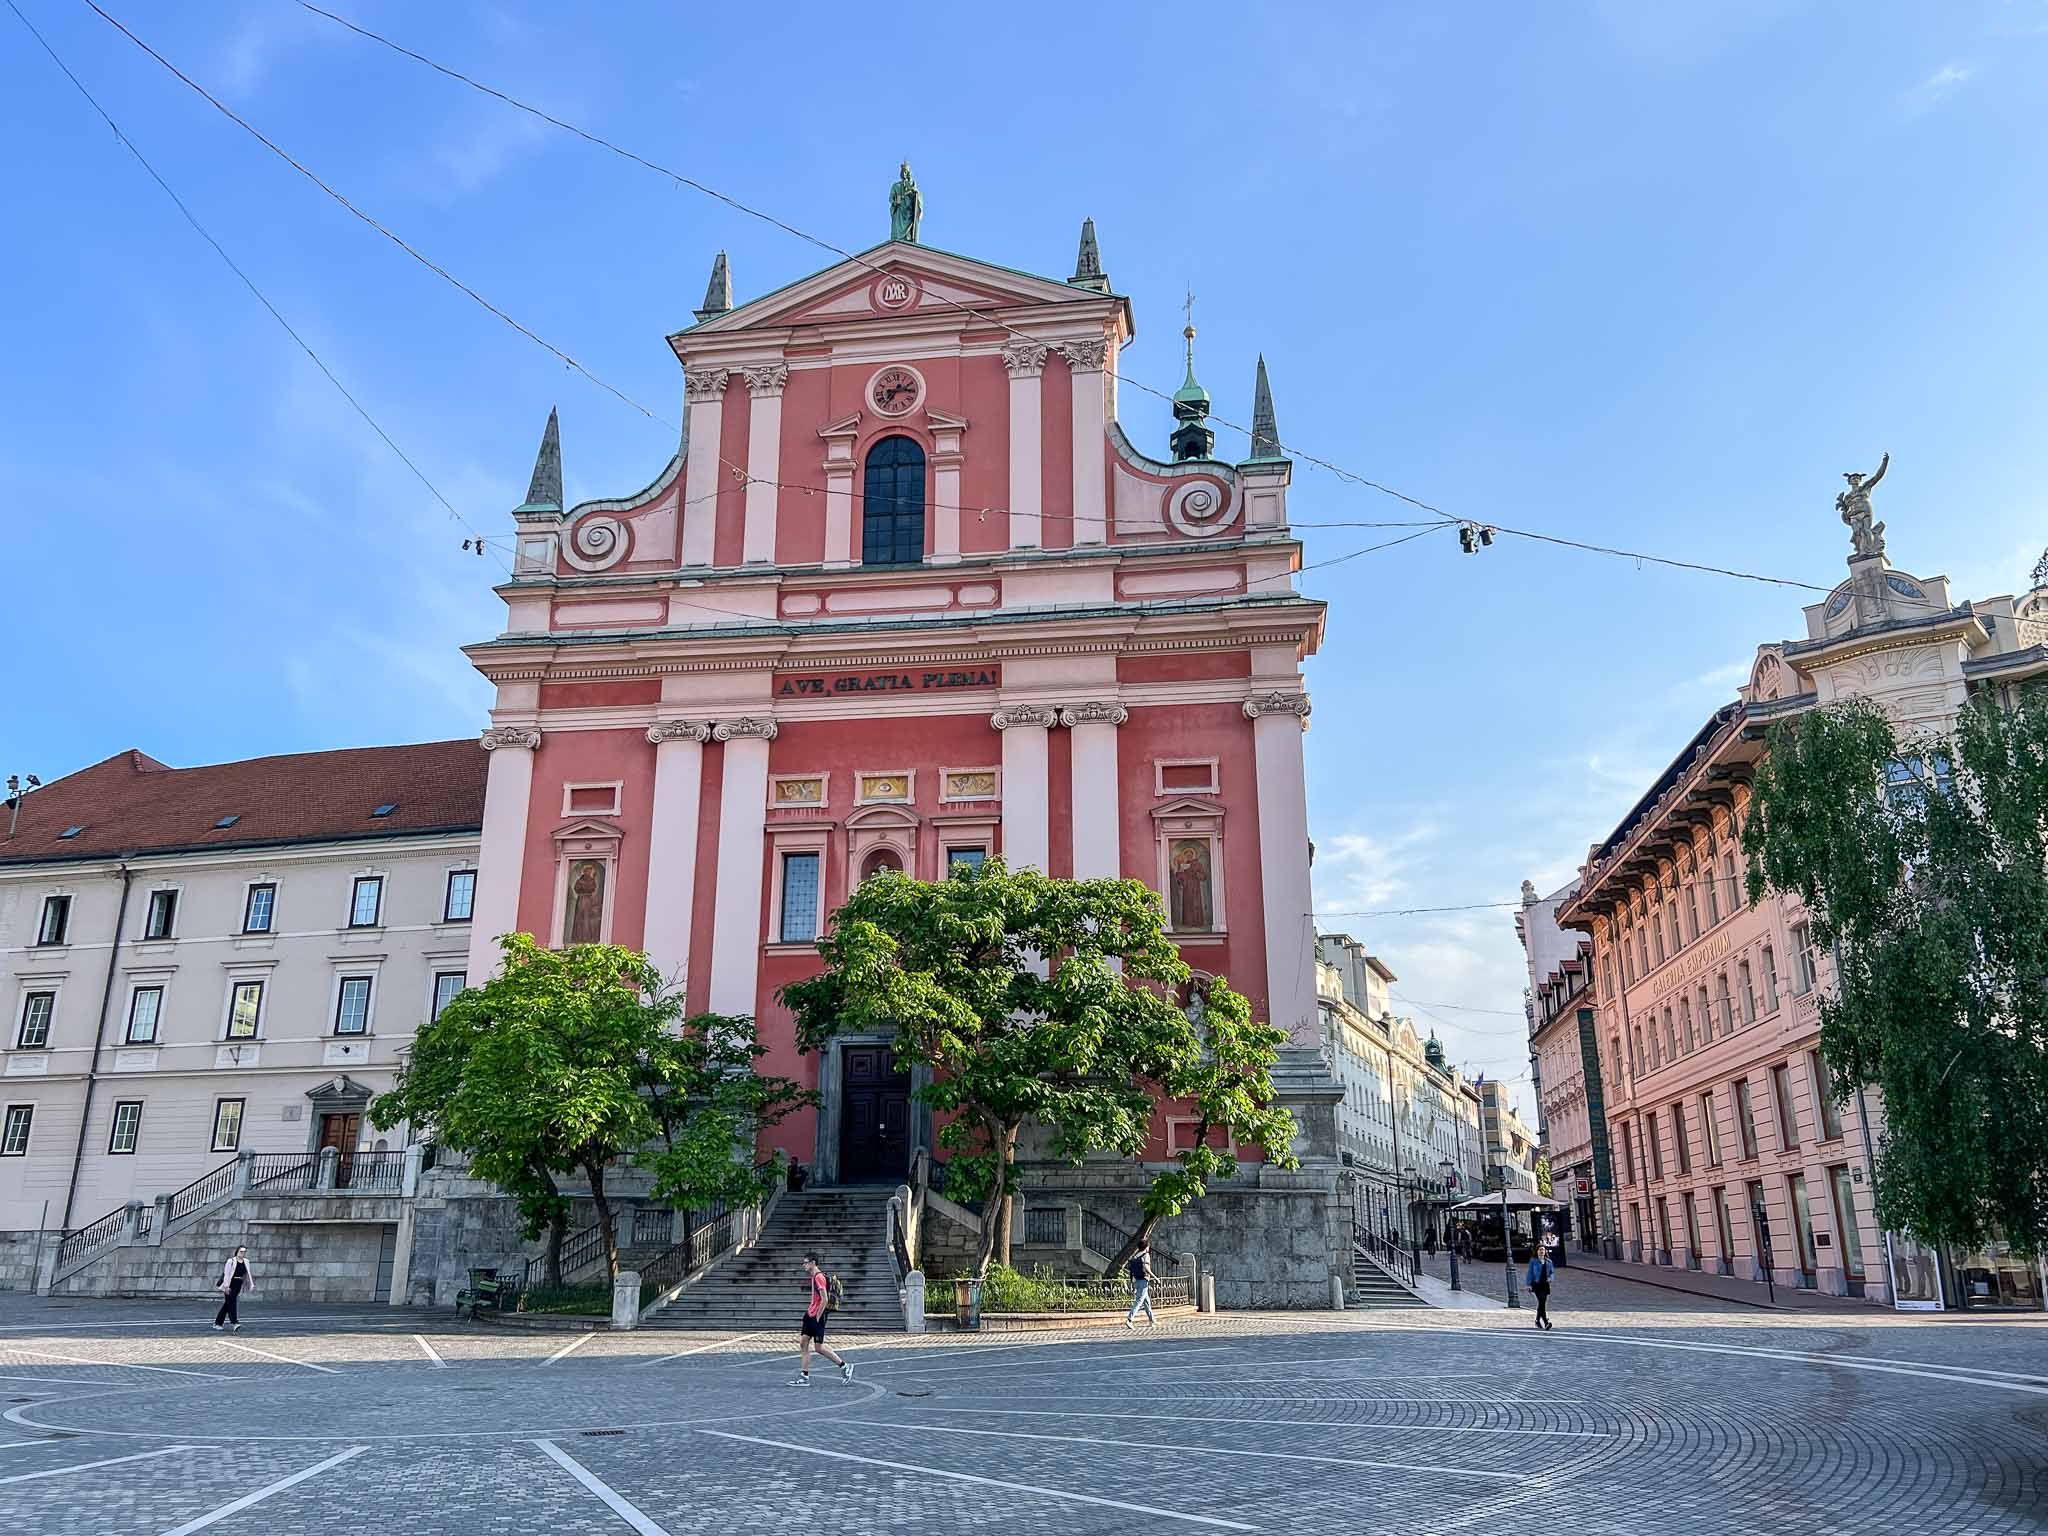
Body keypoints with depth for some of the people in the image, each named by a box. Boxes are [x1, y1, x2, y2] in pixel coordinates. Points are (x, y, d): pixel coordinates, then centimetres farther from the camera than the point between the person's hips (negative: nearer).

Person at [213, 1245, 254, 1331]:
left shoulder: (246, 1262, 8)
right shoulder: (231, 1261, -8)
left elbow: (248, 1274, 11)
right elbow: (226, 1274, -12)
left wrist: (252, 1285, 6)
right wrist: (226, 1286, -19)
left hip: (238, 1286, 6)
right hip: (230, 1284, -5)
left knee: (227, 1304, 9)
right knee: (231, 1303, -12)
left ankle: (218, 1323, 18)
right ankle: (235, 1323, -18)